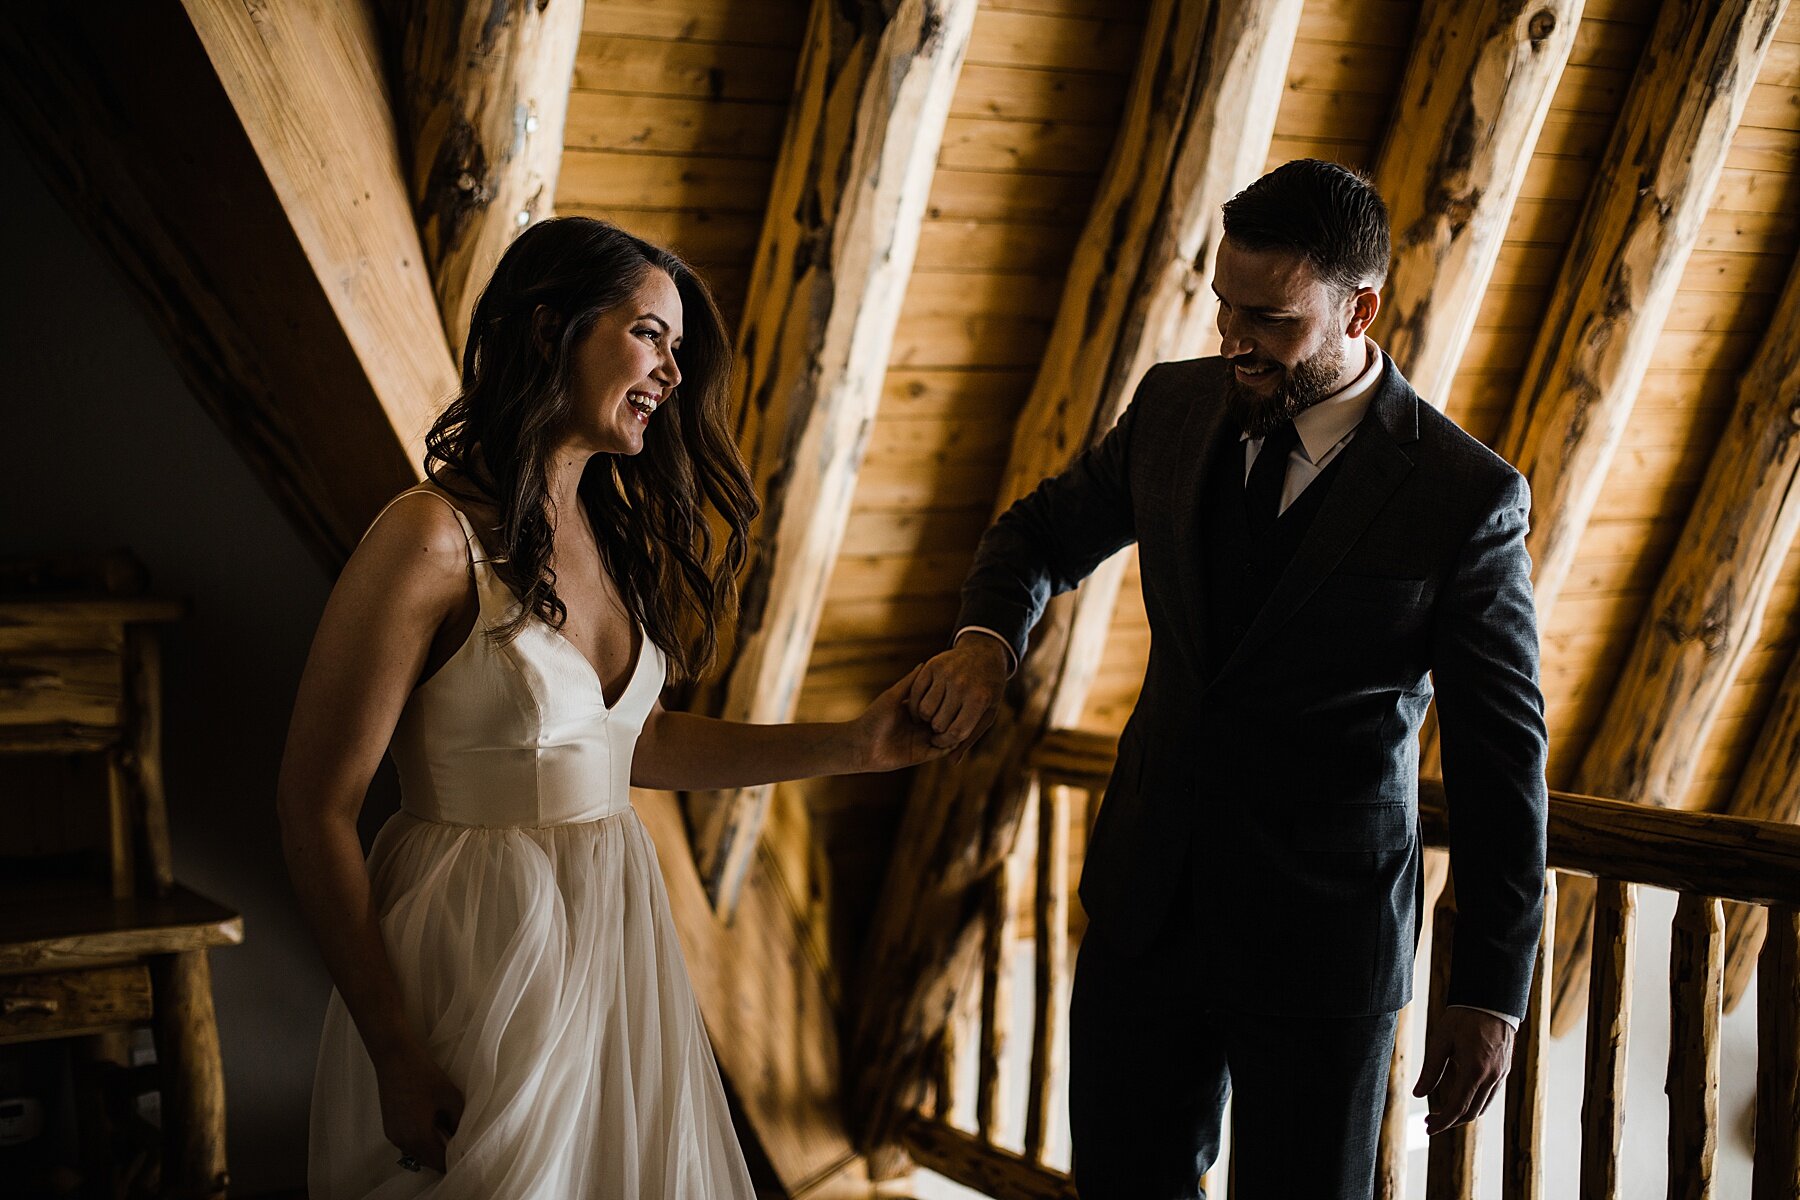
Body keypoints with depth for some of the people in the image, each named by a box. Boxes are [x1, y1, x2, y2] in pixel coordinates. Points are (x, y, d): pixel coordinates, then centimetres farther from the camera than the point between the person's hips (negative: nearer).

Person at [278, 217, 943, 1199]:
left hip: (614, 935, 8)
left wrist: (853, 746, 10)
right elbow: (316, 807, -16)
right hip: (478, 957, -7)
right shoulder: (437, 539, -17)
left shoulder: (612, 537, 7)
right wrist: (396, 1058, -16)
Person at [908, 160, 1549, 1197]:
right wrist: (989, 636, -10)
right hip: (1148, 901, 5)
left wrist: (1492, 996, -8)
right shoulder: (1176, 405, -1)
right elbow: (1046, 533, 13)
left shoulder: (1466, 497, -15)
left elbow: (1502, 758, -10)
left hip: (1324, 936, -4)